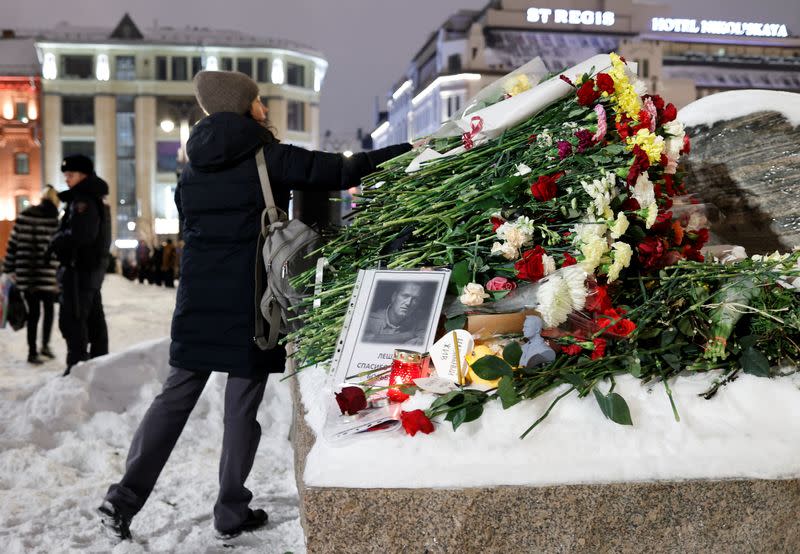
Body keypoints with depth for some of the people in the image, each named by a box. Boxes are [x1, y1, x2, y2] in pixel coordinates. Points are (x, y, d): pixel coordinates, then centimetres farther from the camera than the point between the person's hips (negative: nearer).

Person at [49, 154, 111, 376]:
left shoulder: (83, 201, -15)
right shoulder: (93, 199, 16)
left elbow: (79, 234, -25)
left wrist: (56, 242, -9)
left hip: (79, 268, -10)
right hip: (93, 266, 10)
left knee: (72, 318, -7)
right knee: (94, 318, 16)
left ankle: (77, 365, -7)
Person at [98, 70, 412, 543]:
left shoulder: (193, 169, 10)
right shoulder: (269, 158, -8)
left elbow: (190, 229, 17)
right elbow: (341, 171, -11)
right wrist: (409, 150, -4)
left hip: (197, 299, 5)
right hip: (251, 300, -5)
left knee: (177, 395, 13)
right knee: (243, 404, 5)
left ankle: (126, 495, 9)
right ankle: (232, 513, 15)